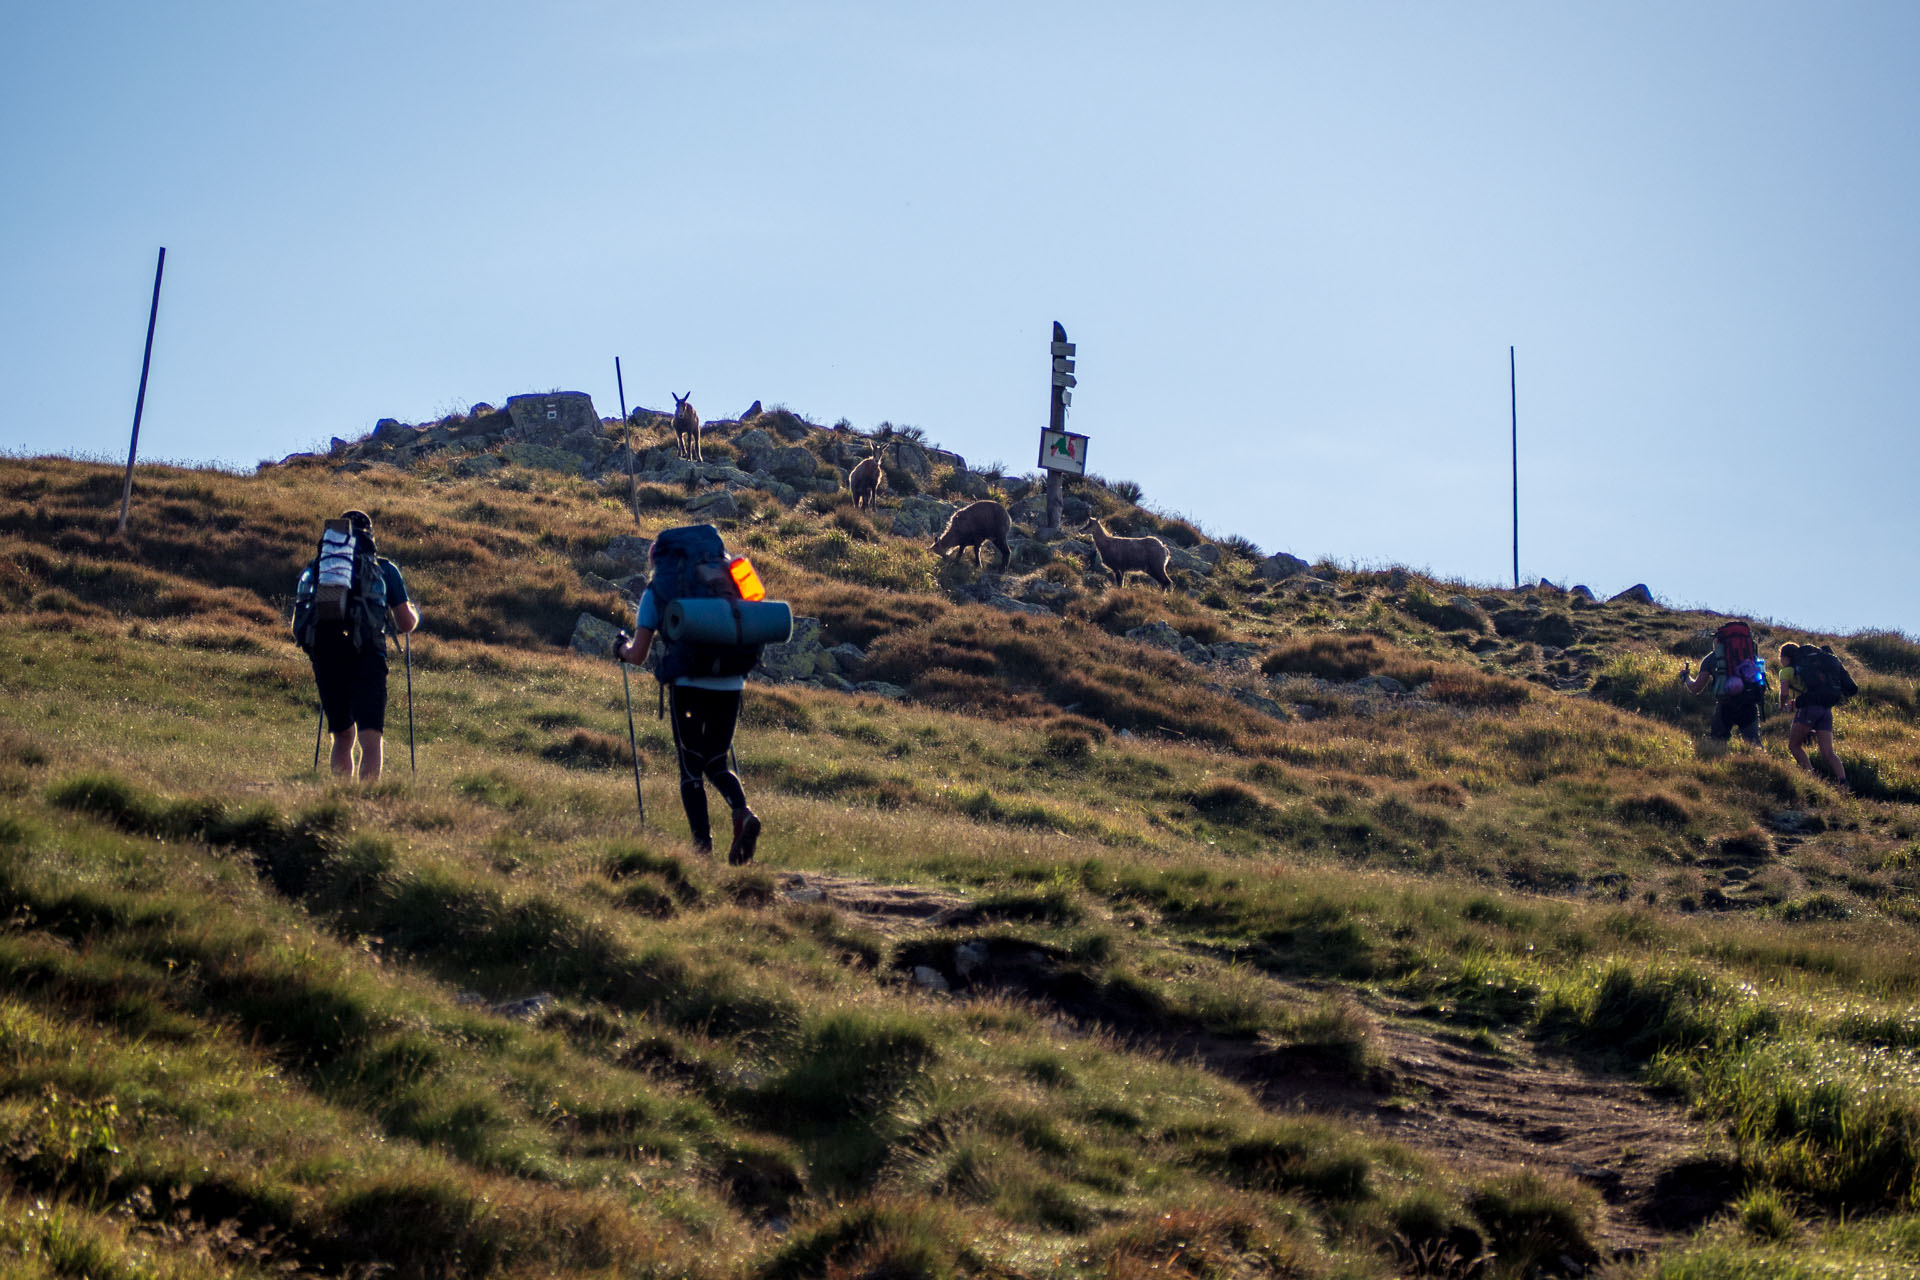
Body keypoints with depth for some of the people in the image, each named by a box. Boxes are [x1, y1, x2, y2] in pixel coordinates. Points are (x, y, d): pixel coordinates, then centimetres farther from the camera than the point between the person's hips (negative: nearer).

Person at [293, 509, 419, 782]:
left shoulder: (315, 568, 18)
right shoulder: (384, 568, 11)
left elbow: (299, 625, 21)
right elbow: (407, 624, 12)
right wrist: (415, 613, 35)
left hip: (325, 657, 3)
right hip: (366, 657, -3)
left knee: (342, 737, 18)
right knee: (370, 738, -8)